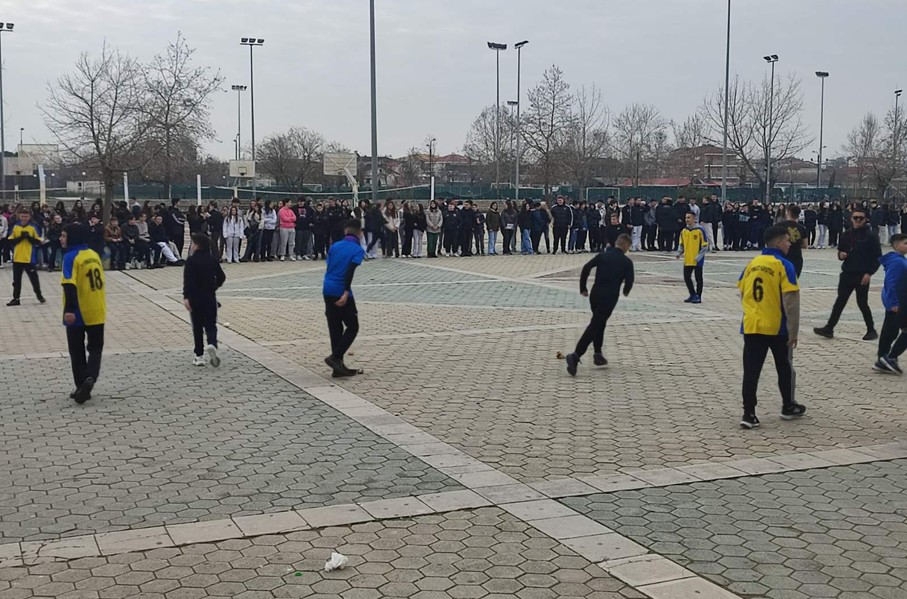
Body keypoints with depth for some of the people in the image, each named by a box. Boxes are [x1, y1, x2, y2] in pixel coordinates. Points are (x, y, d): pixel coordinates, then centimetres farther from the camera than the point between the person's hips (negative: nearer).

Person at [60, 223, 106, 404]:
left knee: (77, 352, 9)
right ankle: (90, 378, -11)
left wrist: (69, 309, -31)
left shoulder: (71, 257, -13)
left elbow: (70, 286, -25)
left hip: (77, 314, -5)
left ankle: (82, 387, 11)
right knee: (95, 348, 13)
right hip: (96, 313, 5)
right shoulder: (94, 255, 8)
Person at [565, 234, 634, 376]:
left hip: (595, 294, 5)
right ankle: (575, 356, -20)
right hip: (610, 297, -5)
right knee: (595, 326, -7)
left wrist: (583, 288, 7)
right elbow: (629, 281, -2)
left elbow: (586, 268, -1)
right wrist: (626, 291, 22)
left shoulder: (602, 256, 9)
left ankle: (598, 354, 26)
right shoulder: (627, 262, 1)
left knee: (599, 323, 24)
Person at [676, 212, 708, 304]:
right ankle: (693, 295, 24)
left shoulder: (700, 230, -10)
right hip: (687, 260, 6)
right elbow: (682, 244, 17)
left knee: (698, 278, 4)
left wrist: (699, 256, -16)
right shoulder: (684, 231, 7)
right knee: (686, 277, 8)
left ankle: (698, 297, 14)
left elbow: (705, 245, -9)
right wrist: (679, 253, 1)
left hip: (697, 260, -6)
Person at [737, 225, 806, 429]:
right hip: (777, 328, -4)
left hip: (751, 326, 4)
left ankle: (749, 413, 0)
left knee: (751, 371, 3)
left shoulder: (751, 264, 5)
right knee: (785, 368, 16)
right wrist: (793, 331, -10)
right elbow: (791, 302, -14)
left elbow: (743, 295, 12)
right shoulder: (784, 265, -11)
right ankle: (788, 407, 30)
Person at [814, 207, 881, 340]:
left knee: (862, 303, 2)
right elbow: (840, 252, 17)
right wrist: (841, 255, -7)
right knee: (840, 302, 6)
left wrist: (869, 273, -14)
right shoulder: (845, 235, 5)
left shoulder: (871, 237, -7)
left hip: (862, 276, -4)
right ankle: (829, 328, 7)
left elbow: (878, 257, -7)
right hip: (846, 274, 4)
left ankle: (871, 330, 17)